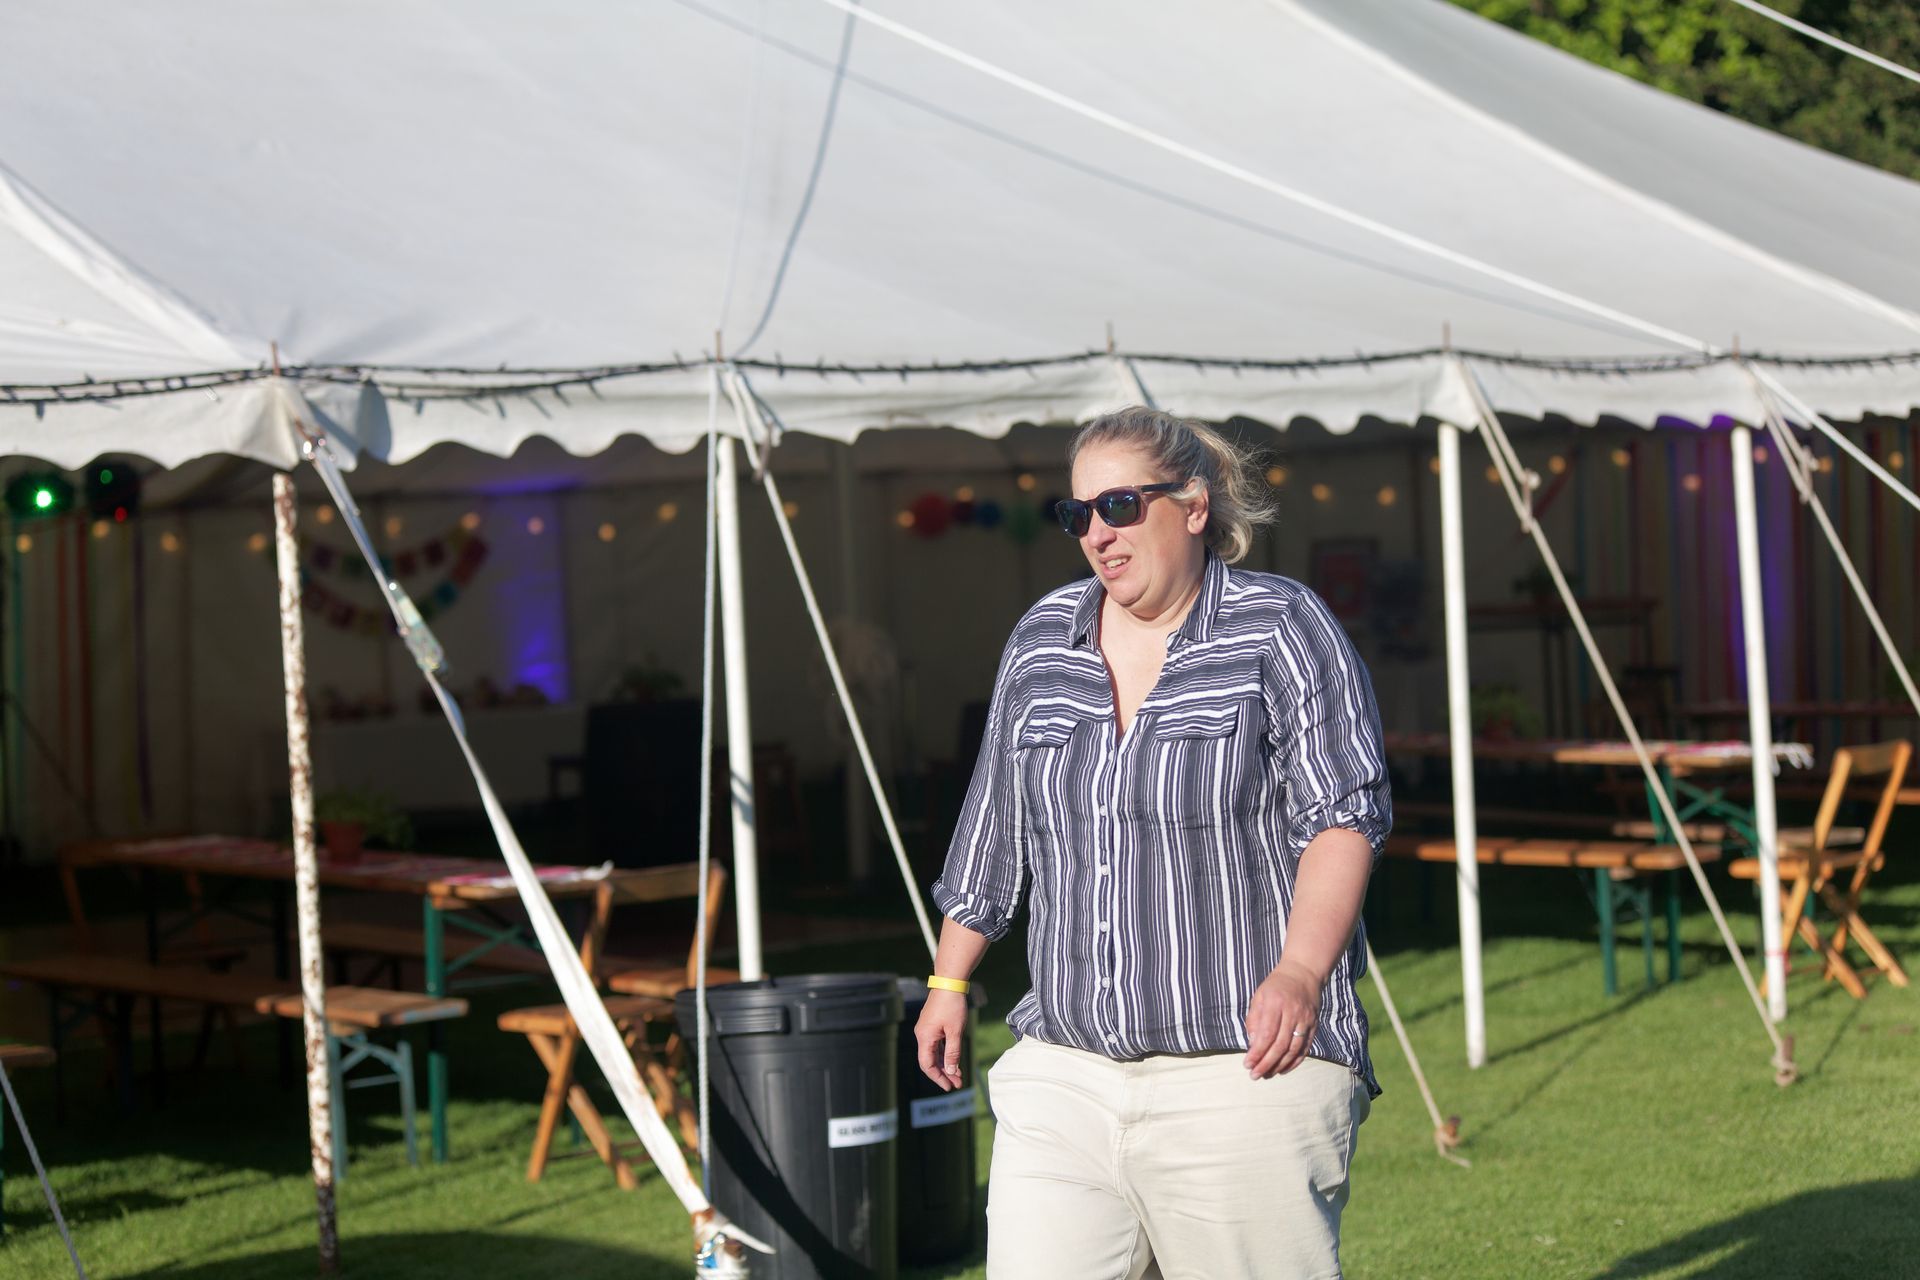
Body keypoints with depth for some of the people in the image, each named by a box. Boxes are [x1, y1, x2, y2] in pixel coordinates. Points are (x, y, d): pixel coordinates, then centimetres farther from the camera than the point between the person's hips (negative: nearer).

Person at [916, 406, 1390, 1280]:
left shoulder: (1281, 630, -2)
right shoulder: (1042, 641, 13)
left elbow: (1345, 814, -9)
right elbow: (994, 830, 22)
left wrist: (1299, 971, -22)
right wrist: (949, 979, 24)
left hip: (1246, 1074, -4)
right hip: (1064, 1076, 5)